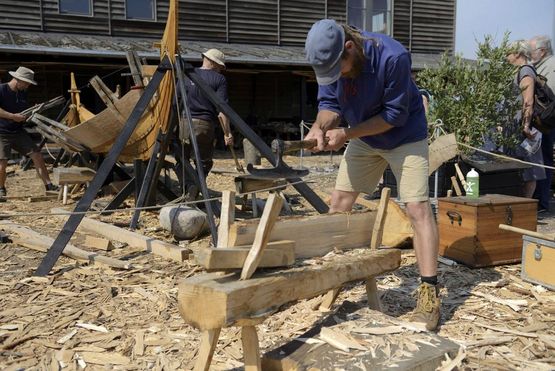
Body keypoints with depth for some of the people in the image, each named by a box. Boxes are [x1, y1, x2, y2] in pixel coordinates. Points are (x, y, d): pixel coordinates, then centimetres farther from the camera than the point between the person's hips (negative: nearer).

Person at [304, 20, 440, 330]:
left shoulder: (393, 57, -33)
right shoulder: (330, 61, -16)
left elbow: (394, 115, -25)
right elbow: (330, 104, -7)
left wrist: (345, 134, -28)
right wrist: (320, 126, -30)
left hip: (405, 136, -5)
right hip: (364, 137, 6)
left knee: (418, 208, -13)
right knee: (339, 201, 5)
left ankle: (429, 294, -9)